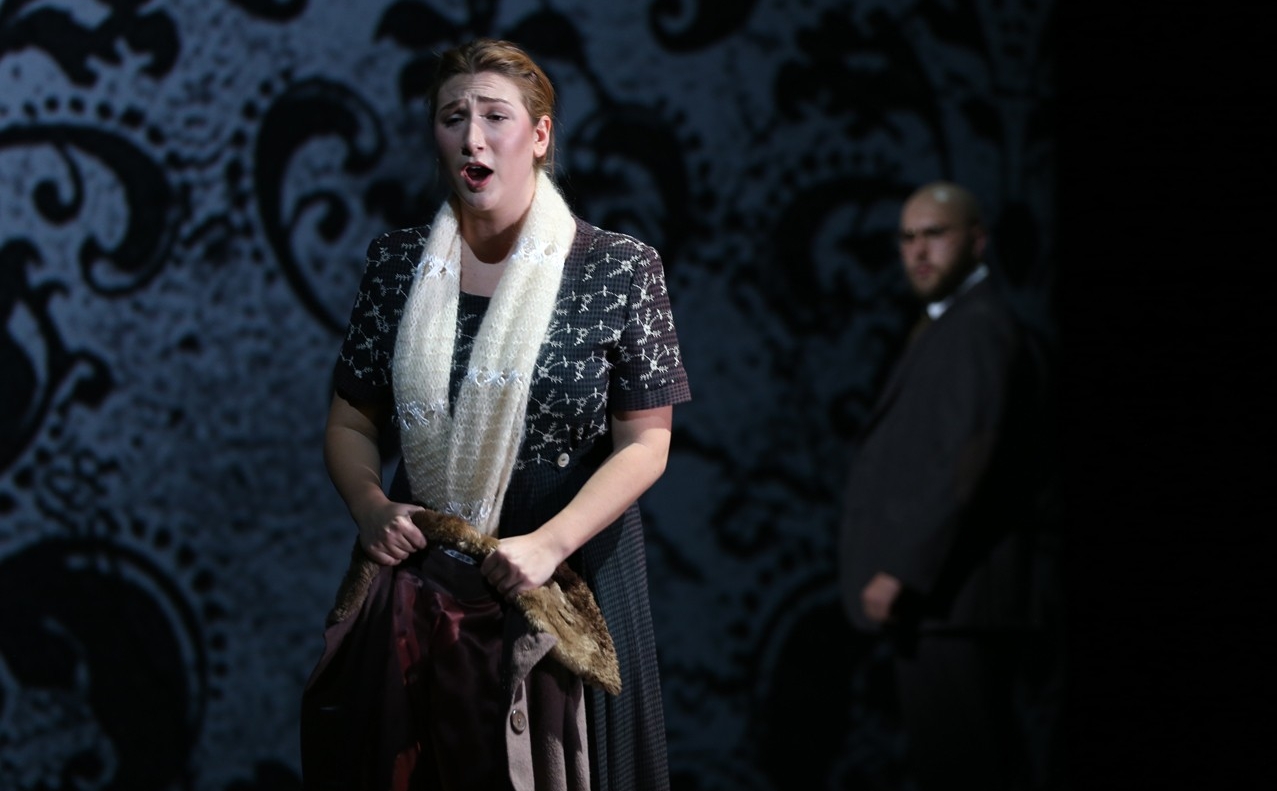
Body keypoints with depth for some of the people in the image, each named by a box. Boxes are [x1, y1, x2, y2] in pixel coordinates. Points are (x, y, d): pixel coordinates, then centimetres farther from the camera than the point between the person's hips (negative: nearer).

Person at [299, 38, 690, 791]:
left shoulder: (620, 270, -7)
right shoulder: (398, 264, 3)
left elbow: (646, 441, -9)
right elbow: (352, 424, 8)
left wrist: (549, 544, -20)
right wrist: (371, 507, -12)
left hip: (567, 580, -2)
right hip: (415, 579, 3)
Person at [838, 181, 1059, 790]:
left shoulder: (977, 328, -12)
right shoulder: (950, 327, 20)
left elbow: (970, 460, -21)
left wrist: (904, 570, -21)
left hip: (953, 602, -11)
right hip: (941, 603, 11)